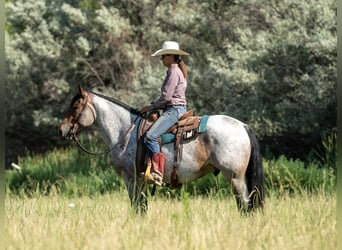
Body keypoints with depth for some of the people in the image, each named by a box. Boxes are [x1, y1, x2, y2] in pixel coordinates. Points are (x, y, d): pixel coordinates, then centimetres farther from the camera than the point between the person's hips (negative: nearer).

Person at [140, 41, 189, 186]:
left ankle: (157, 174, -32)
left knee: (151, 136, -25)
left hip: (174, 110, -11)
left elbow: (166, 96, -17)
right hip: (174, 109, 11)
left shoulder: (173, 72, -12)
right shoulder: (177, 71, 20)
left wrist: (151, 107, -6)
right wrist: (154, 107, 15)